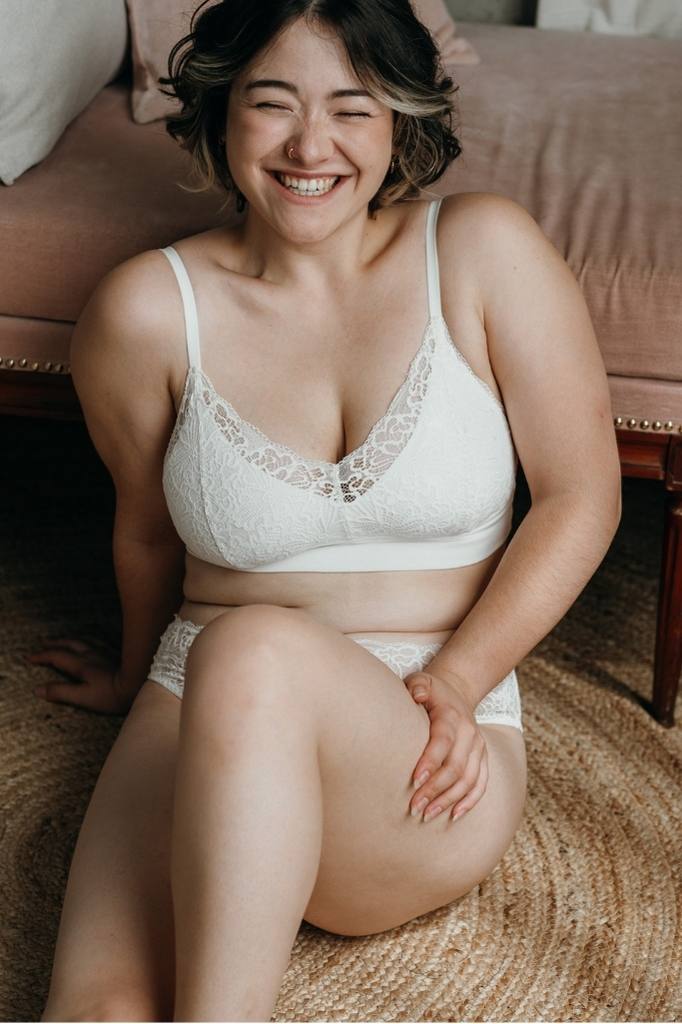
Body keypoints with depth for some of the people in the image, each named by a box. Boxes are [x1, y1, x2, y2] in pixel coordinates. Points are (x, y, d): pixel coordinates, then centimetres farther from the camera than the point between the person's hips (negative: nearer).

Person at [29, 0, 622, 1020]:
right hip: (203, 714, 1)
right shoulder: (148, 309, -1)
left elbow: (581, 496, 0)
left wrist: (456, 681, -9)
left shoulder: (484, 250, -2)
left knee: (259, 652, -36)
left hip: (426, 764, 0)